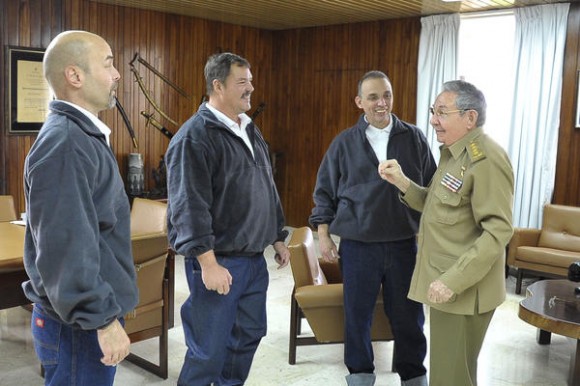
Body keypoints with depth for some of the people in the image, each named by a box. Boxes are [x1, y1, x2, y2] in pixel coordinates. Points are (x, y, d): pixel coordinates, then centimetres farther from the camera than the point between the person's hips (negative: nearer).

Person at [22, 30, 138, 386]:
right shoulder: (64, 143, -22)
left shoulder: (84, 135, 10)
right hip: (79, 322, -9)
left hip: (93, 311, 9)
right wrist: (103, 318, -22)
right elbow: (66, 246, -26)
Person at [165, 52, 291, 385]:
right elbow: (189, 208, -20)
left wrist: (278, 238, 19)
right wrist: (208, 263, -23)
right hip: (219, 261, -8)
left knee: (248, 336, 17)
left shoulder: (251, 131, 13)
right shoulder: (194, 137, -14)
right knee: (209, 350, 2)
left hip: (254, 259, 8)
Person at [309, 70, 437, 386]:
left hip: (404, 244, 1)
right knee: (357, 314, 11)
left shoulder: (414, 138, 2)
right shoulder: (344, 143, 1)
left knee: (408, 315, 11)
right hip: (357, 245, 0)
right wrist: (323, 234, 1)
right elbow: (324, 191, 6)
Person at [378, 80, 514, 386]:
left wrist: (453, 281, -26)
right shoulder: (451, 152, 12)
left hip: (463, 289, -9)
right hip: (444, 282, 9)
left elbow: (498, 232, -24)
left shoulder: (486, 160, -19)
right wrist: (402, 182, 0)